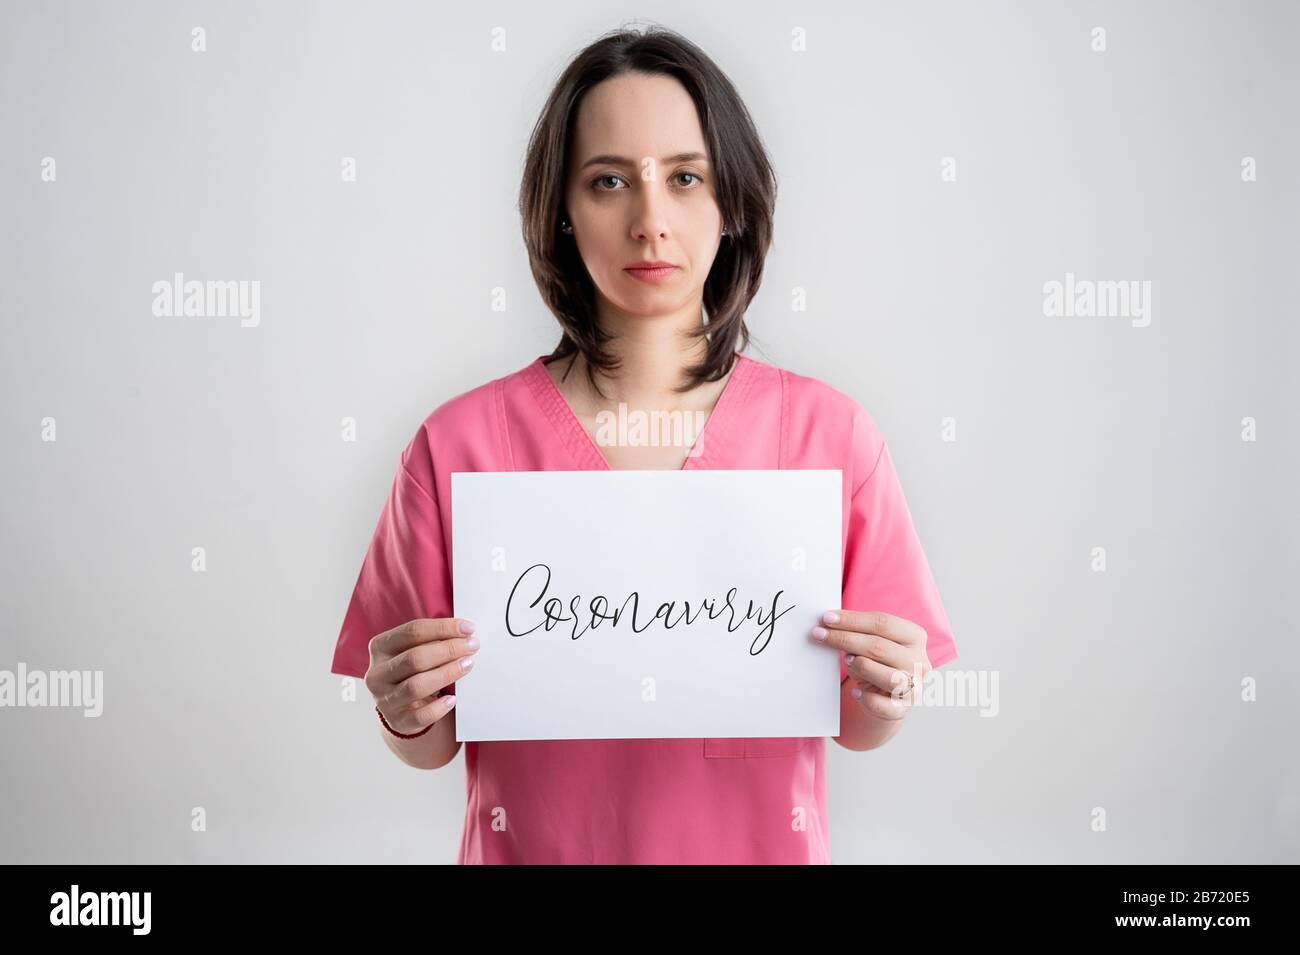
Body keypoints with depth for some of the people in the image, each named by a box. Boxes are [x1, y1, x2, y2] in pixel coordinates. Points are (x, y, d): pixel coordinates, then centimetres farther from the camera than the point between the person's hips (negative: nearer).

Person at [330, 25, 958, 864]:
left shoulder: (829, 431, -10)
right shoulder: (459, 445, -12)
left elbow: (856, 729, -2)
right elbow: (430, 748, -3)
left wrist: (883, 701, -22)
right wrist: (406, 716, -23)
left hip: (758, 839, 1)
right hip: (537, 842, 0)